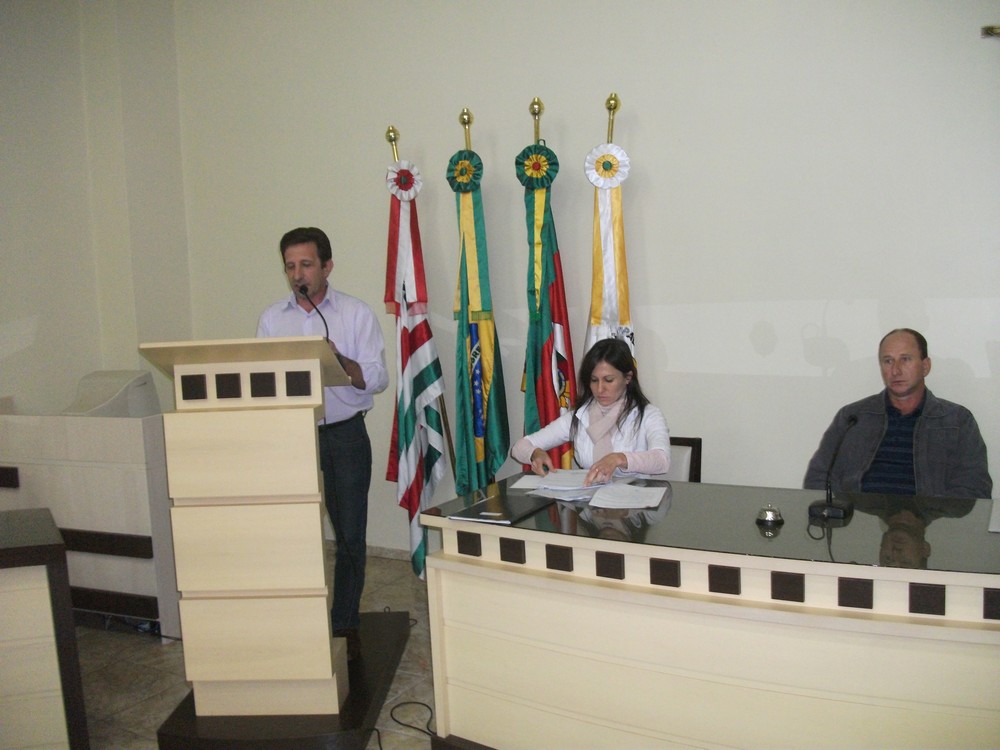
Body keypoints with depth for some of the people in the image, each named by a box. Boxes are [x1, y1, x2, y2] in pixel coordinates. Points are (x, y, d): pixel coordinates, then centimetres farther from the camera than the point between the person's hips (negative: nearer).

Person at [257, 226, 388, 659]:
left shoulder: (357, 314, 0)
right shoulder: (271, 319, 8)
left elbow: (378, 379, -5)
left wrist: (341, 362, -23)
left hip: (345, 434, -1)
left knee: (350, 537, 5)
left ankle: (345, 626, 21)